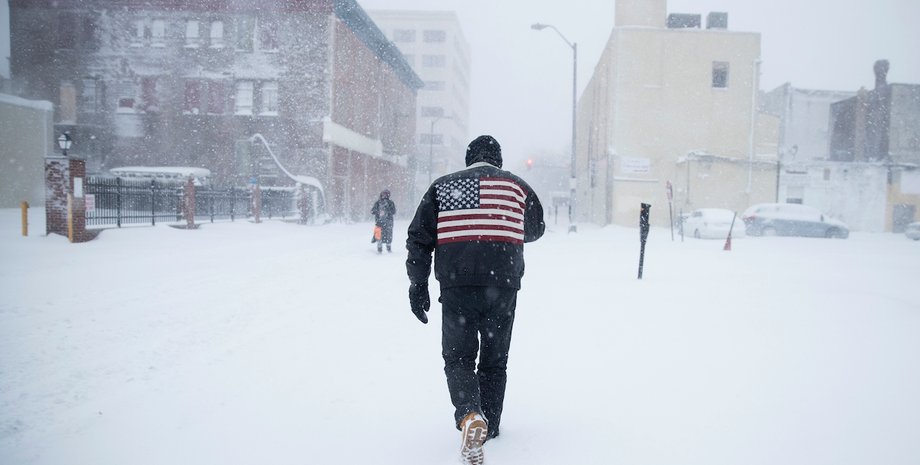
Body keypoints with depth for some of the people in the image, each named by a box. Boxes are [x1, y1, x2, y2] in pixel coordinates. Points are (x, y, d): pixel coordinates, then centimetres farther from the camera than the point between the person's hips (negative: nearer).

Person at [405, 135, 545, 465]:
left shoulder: (442, 186, 9)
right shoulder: (517, 186, 9)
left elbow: (419, 238, 5)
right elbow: (536, 229, 25)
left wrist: (418, 285, 9)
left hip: (456, 286, -1)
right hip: (503, 286, 1)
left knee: (458, 357, 7)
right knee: (494, 359, 17)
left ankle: (470, 416, -18)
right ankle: (489, 425, 23)